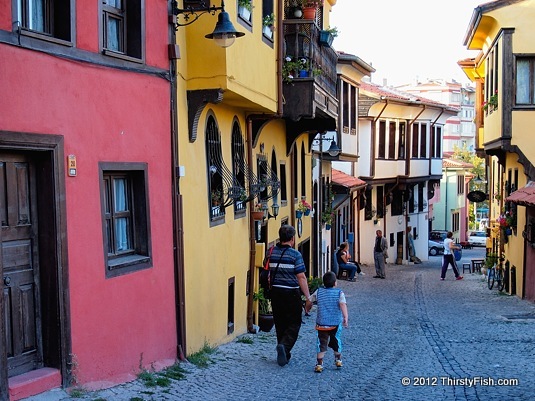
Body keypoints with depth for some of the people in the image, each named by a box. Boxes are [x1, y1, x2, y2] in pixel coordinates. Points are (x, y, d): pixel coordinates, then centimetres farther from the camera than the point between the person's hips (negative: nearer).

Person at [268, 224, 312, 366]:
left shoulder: (272, 252, 4)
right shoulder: (295, 254, -12)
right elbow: (301, 277, -13)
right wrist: (308, 298, -10)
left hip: (275, 292, 5)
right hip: (291, 293, -5)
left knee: (280, 323, 15)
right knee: (294, 323, 5)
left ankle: (284, 354, 20)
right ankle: (284, 346, -19)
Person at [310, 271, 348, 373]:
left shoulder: (318, 291, 2)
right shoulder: (339, 293, -6)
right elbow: (343, 305, -20)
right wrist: (345, 317, -25)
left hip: (322, 323, 1)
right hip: (336, 323, 0)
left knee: (322, 344, 4)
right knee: (336, 341, 20)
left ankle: (319, 364, -2)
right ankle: (338, 360, 33)